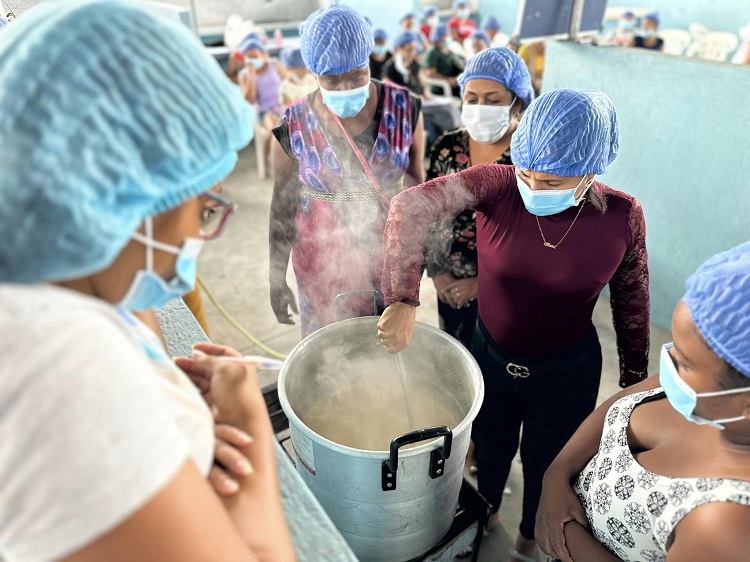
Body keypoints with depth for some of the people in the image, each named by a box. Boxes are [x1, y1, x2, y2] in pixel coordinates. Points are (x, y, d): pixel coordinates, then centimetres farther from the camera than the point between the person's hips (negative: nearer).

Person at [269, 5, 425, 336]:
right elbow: (283, 206, -3)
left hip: (391, 255, 1)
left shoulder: (405, 110, -12)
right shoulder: (293, 128, -14)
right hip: (323, 263, 0)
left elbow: (416, 182, 1)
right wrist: (277, 278, 2)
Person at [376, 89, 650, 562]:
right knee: (489, 451, 26)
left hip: (567, 371, 0)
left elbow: (631, 302, -5)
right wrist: (404, 301, -42)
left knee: (546, 465, 23)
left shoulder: (623, 216, -19)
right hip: (490, 355, 1)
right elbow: (410, 207, -35)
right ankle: (485, 515, 62)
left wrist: (636, 379, 5)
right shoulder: (498, 185, -23)